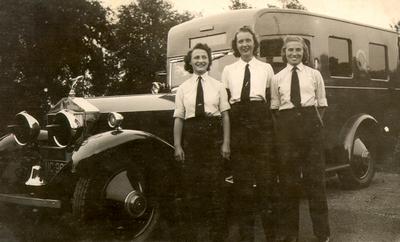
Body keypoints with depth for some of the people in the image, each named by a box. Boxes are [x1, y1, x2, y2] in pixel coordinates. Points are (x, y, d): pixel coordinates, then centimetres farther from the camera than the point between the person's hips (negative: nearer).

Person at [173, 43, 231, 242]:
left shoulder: (218, 86, 5)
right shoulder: (183, 88, 6)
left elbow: (225, 115, 2)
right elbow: (178, 118, 3)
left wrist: (226, 143, -4)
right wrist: (177, 146, -3)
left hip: (213, 135, 0)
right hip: (191, 136, 1)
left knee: (216, 186, 4)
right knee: (190, 185, 6)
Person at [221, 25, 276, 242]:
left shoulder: (266, 68, 12)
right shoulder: (228, 70, 13)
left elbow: (272, 99, 9)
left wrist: (272, 126, -2)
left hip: (261, 120, -1)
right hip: (237, 122, 1)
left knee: (265, 174, -1)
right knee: (240, 175, 4)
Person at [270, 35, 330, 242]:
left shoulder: (314, 74, 8)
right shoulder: (277, 78, 7)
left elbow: (322, 103, 10)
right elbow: (274, 107, 7)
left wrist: (315, 123, 1)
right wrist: (283, 127, -1)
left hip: (310, 123, 0)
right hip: (286, 126, 0)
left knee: (315, 176, 3)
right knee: (288, 178, 5)